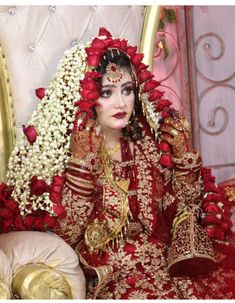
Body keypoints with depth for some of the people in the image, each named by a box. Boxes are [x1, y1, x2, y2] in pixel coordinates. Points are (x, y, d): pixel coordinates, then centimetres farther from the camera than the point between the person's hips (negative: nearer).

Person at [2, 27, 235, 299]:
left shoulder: (149, 137, 0)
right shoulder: (71, 148, -8)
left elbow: (184, 204, 6)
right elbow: (68, 232, -16)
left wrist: (182, 151, -8)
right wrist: (81, 161, -23)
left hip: (167, 251, 4)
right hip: (111, 271, -3)